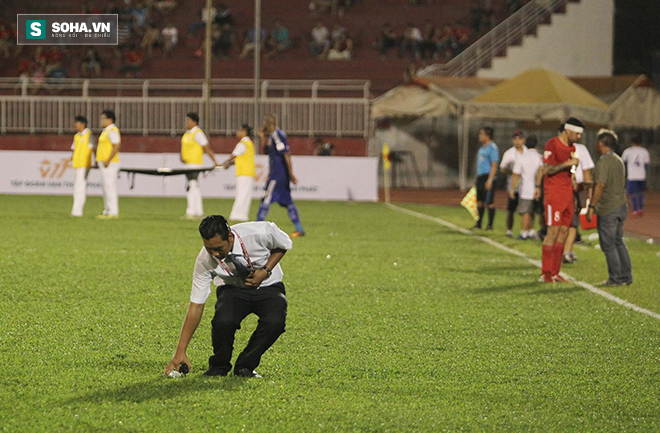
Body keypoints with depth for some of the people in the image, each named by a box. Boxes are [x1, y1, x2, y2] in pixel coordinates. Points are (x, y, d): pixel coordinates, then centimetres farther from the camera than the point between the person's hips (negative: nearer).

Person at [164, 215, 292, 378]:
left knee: (274, 321, -34)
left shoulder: (259, 233, -29)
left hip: (268, 287, 0)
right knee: (222, 321, -34)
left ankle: (245, 366, -9)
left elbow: (283, 244, -4)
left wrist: (265, 271, -20)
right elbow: (196, 306, -18)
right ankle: (218, 367, -4)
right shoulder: (205, 261, -23)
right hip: (234, 289, 0)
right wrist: (180, 351, -21)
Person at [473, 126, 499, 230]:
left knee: (489, 202, -4)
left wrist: (489, 180, -21)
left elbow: (494, 166, -16)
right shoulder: (482, 147, 17)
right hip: (480, 177, 9)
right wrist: (477, 177, 22)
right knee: (479, 201, 10)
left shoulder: (492, 148, -11)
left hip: (488, 176, -9)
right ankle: (479, 223, 16)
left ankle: (490, 224, 1)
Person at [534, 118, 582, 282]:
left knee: (563, 232, 4)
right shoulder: (552, 144, -10)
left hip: (567, 193, 8)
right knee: (553, 231, -10)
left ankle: (555, 273, 8)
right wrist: (568, 163, -17)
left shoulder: (571, 147, 15)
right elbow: (547, 170, -14)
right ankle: (545, 273, -6)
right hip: (553, 193, -8)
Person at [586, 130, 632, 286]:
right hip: (621, 206, 9)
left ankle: (616, 278, -1)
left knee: (608, 244, -2)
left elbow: (600, 186, -21)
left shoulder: (604, 161, -15)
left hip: (608, 209, -9)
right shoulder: (618, 160, 13)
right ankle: (626, 276, 17)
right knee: (618, 242, 17)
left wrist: (591, 206, -18)